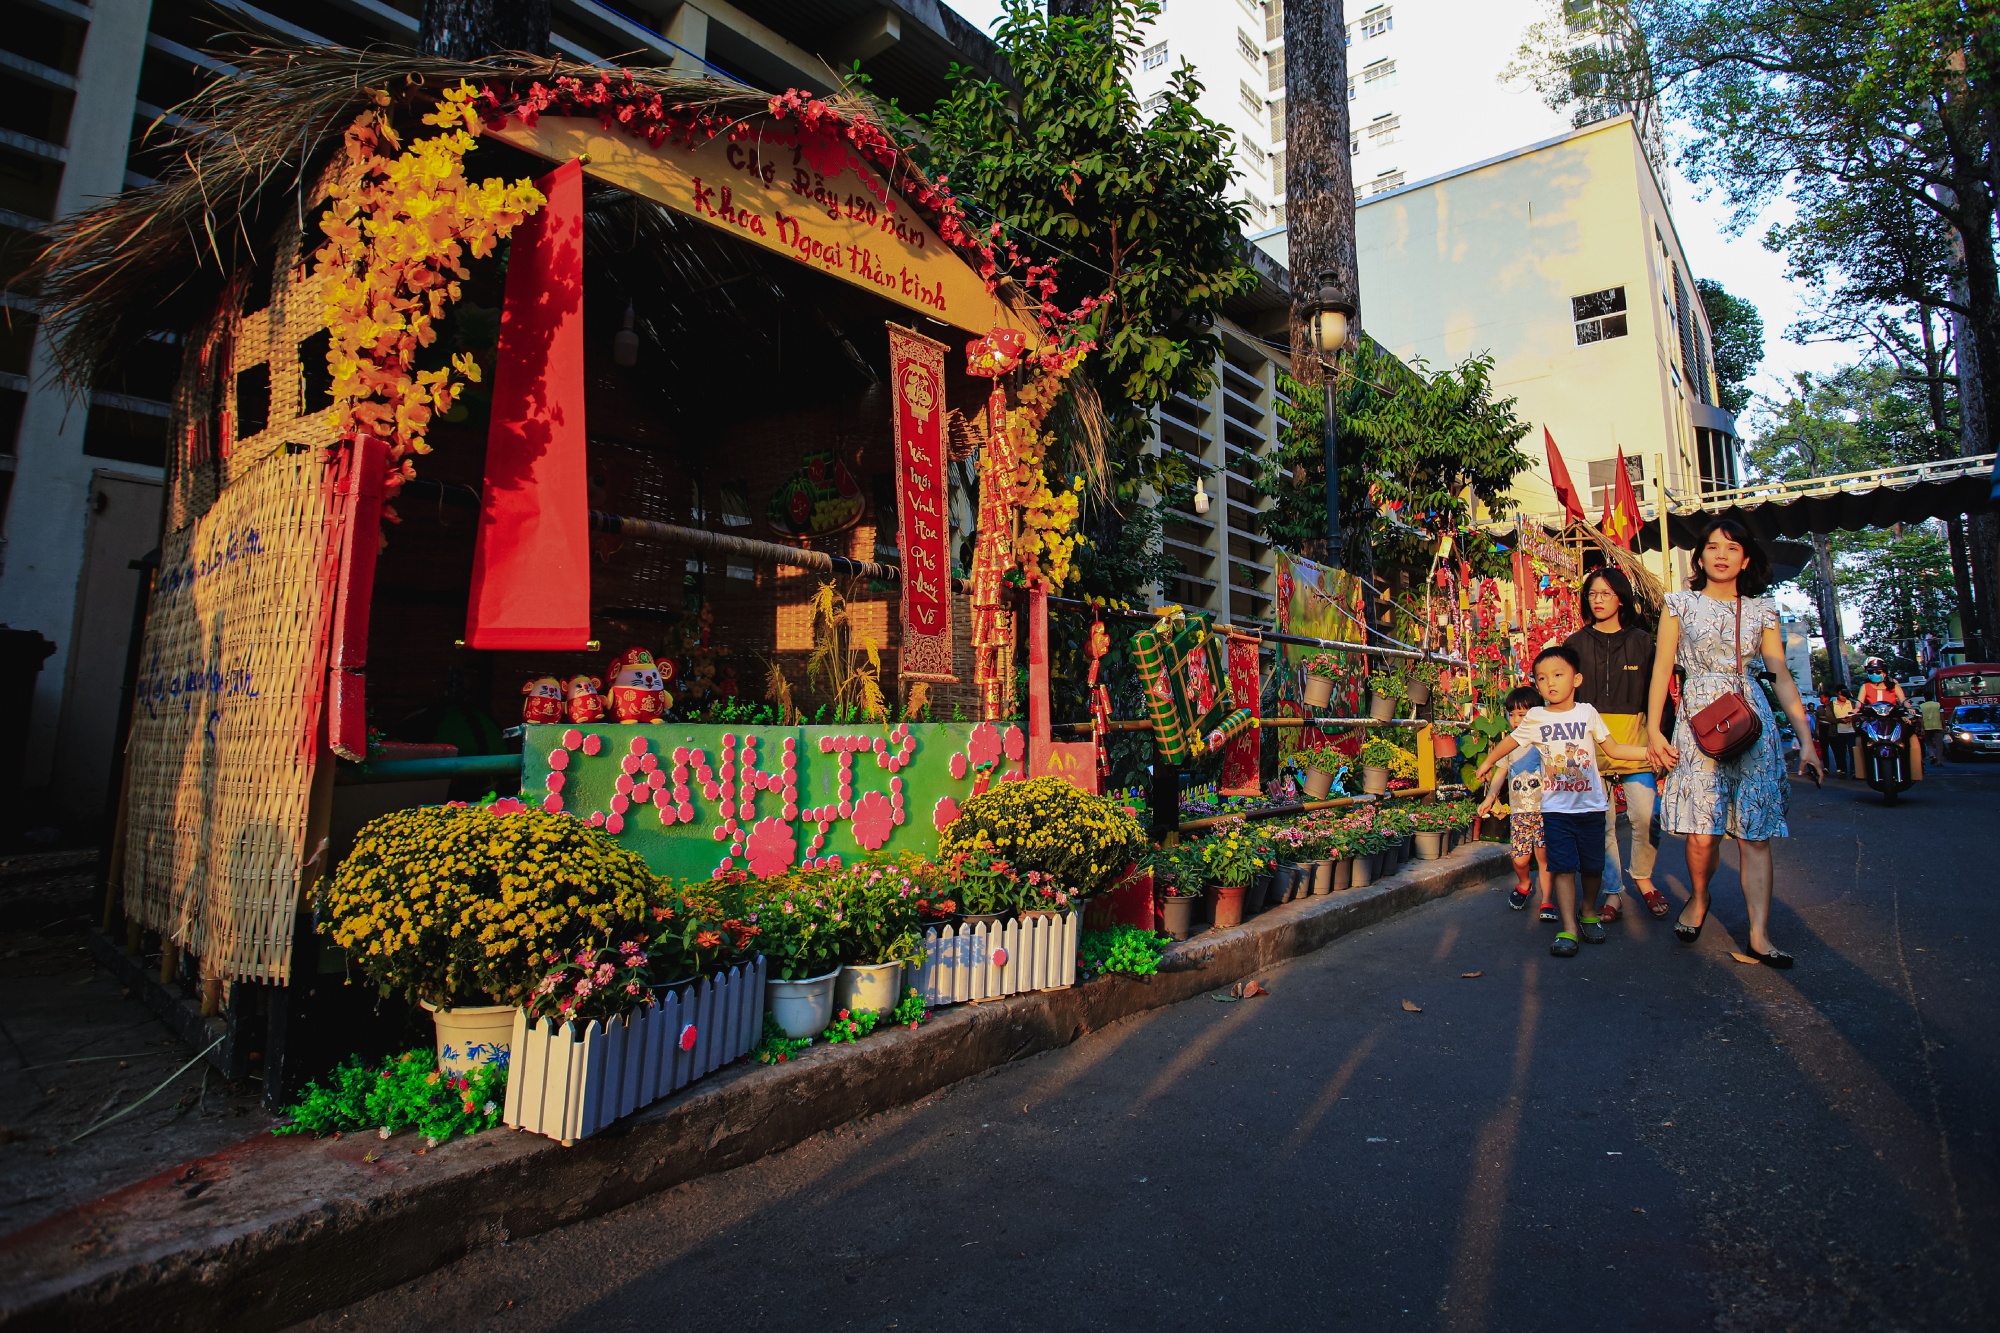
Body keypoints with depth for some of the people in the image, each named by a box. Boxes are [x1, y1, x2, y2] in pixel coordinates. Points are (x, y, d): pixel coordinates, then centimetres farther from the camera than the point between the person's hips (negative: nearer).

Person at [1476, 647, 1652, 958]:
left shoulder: (1587, 713, 0)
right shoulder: (1535, 718, -1)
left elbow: (1613, 749, 6)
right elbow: (1511, 740, 15)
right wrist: (1488, 762, 25)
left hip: (1590, 804, 1)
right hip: (1556, 807, -1)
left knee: (1592, 865, 9)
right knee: (1563, 867, -7)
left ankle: (1588, 913, 33)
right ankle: (1569, 929, -6)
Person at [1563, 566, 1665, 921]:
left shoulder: (1641, 641, 8)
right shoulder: (1576, 643, 9)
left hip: (1633, 736, 0)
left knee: (1645, 816, -9)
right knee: (1602, 821, 1)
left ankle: (1642, 877, 16)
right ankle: (1613, 891, 12)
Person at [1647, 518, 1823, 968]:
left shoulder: (1761, 610, 11)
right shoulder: (1680, 604, 6)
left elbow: (1781, 676, 9)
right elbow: (1662, 667, 2)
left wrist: (1806, 737, 2)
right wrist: (1654, 730, -5)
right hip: (1697, 717, -2)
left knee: (1755, 832, -2)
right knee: (1701, 832, -6)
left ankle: (1760, 935, 2)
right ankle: (1699, 898, 21)